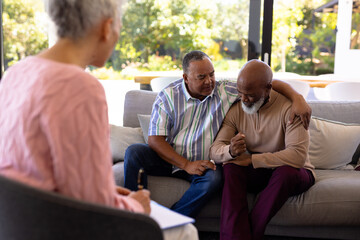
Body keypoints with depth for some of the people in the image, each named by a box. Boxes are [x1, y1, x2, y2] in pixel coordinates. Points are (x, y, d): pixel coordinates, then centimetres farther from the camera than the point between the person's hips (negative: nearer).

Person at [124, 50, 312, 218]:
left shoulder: (226, 91, -4)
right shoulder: (167, 97, -5)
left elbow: (269, 83, -5)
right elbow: (155, 139, -9)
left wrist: (297, 98, -23)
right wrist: (186, 165, -19)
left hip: (203, 163, 0)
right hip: (170, 159, 1)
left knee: (214, 177, -34)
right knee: (134, 152, -24)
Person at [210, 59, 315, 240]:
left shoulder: (289, 107, -17)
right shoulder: (235, 109, -4)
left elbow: (298, 155, -28)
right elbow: (214, 150, -11)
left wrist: (252, 159, -27)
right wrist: (230, 151, -35)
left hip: (290, 172, -3)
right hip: (255, 173, 3)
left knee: (286, 171, -36)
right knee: (231, 168, -27)